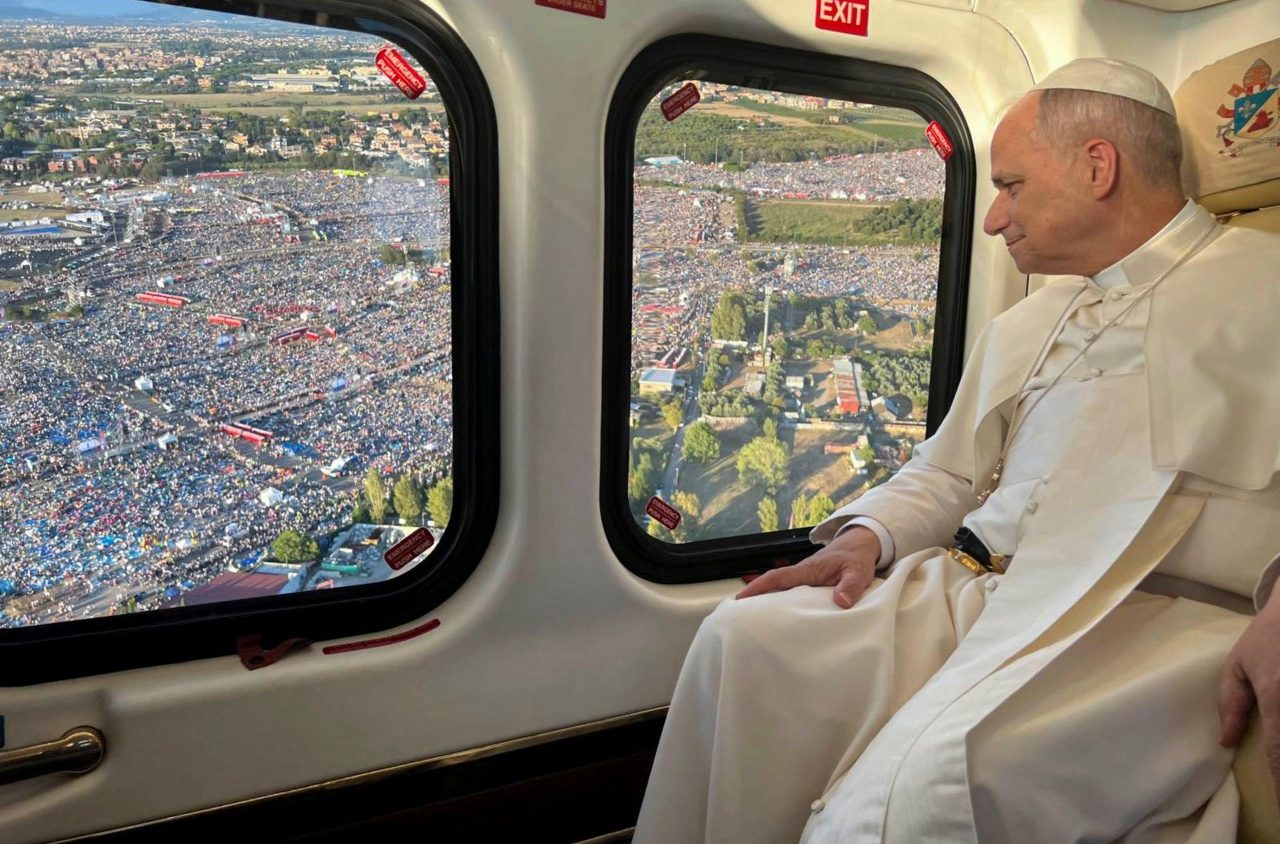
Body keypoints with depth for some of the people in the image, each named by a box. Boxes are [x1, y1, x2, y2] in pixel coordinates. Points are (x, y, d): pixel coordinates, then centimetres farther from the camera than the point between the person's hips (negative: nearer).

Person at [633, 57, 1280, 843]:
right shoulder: (1019, 327, 24)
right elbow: (946, 474, 25)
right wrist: (868, 535, 6)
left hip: (1153, 623, -6)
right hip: (975, 591, 7)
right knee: (746, 637, -11)